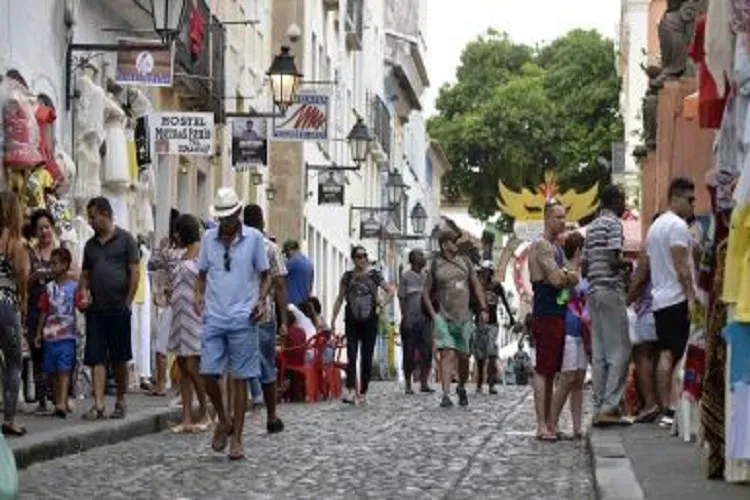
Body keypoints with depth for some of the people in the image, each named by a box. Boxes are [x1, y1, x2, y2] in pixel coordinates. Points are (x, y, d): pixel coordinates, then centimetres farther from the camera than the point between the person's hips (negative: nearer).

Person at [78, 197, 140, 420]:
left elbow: (135, 272, -4)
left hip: (118, 309, -4)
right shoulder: (90, 244, 13)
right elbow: (85, 274, 19)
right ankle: (98, 404, -5)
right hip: (95, 310, 4)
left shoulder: (125, 239, -1)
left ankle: (120, 402, 17)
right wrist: (83, 292, -1)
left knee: (120, 359, 5)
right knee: (96, 358, -3)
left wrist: (127, 302, -8)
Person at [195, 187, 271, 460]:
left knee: (239, 379, 1)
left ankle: (237, 438, 8)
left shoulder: (254, 238, 1)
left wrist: (261, 300, -9)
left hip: (242, 320, -2)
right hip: (214, 317, 2)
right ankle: (224, 421, 21)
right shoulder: (209, 238, 8)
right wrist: (199, 295, -3)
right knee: (208, 373, -5)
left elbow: (265, 275, 7)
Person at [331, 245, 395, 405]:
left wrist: (382, 304, -5)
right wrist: (333, 319, 4)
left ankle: (363, 392, 10)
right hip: (352, 321, 0)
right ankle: (350, 390, -20)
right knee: (351, 356, -11)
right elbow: (340, 299, 9)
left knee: (367, 357, 3)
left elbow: (391, 291, 8)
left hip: (369, 320, 0)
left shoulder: (374, 274, 3)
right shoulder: (348, 276, 5)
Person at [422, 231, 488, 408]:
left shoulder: (465, 262, 9)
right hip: (443, 318, -3)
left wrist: (483, 309, 4)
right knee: (447, 354, -15)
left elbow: (476, 286, 12)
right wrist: (433, 314, -3)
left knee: (463, 357, 8)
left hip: (463, 317, 3)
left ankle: (461, 388, 32)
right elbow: (425, 293, 6)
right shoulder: (435, 265, 1)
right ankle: (446, 395, -19)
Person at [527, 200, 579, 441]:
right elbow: (556, 279, -18)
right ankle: (542, 426, -10)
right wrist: (570, 270, 1)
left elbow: (574, 279, 13)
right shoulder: (541, 245, -10)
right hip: (545, 315, -10)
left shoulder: (557, 247, 20)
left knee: (550, 370, 11)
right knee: (542, 370, -9)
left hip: (557, 315, 10)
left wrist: (565, 275, -8)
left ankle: (549, 423, 15)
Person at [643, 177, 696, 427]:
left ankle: (665, 409, 6)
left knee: (665, 355, 7)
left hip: (659, 300, 9)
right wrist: (691, 296, -18)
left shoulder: (655, 226, 21)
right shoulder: (677, 225, -10)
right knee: (680, 356, -11)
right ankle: (678, 409, -17)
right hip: (677, 299, -9)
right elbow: (681, 265, -17)